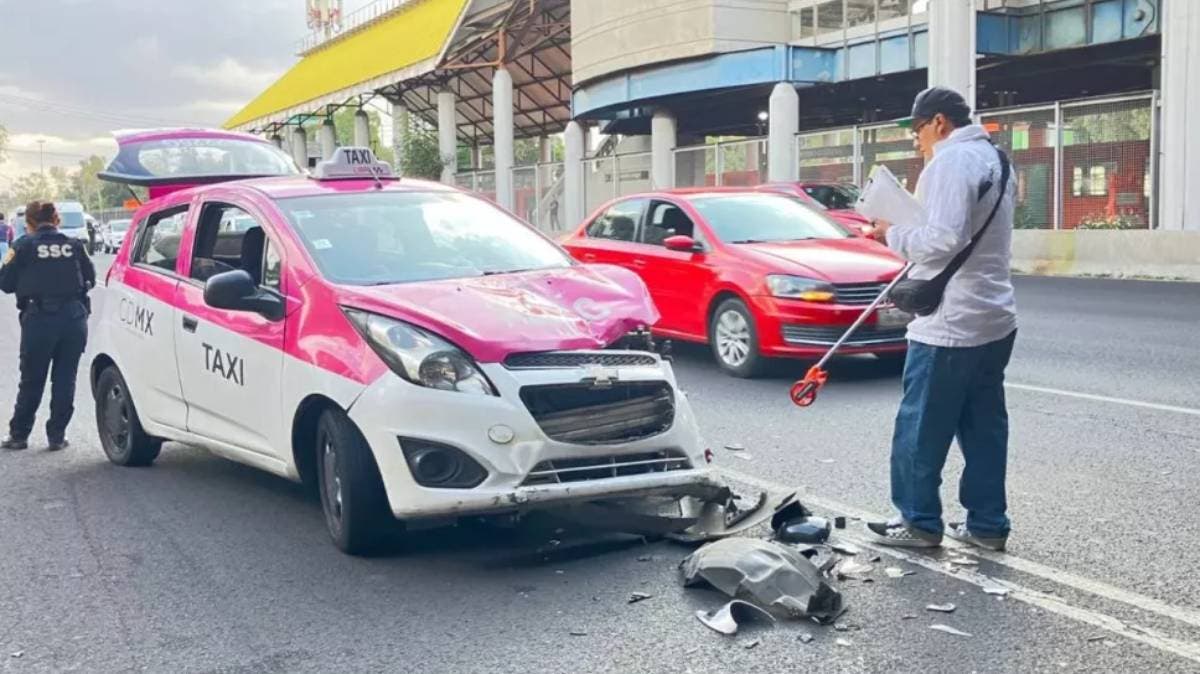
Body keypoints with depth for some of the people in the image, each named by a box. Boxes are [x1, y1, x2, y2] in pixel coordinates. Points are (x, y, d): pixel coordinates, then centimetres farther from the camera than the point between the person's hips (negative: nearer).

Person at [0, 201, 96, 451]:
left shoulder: (25, 246, -3)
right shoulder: (74, 245, 4)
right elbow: (90, 277, 10)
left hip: (39, 318, -2)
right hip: (74, 317, 2)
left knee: (31, 381, 10)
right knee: (65, 379, 9)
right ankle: (57, 435, 9)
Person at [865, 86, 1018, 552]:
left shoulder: (951, 161, -15)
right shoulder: (994, 158, 17)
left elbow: (943, 240, -26)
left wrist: (893, 234, -10)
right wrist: (907, 233, 15)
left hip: (950, 324, -10)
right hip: (994, 319, 10)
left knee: (921, 427, 1)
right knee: (984, 426, 12)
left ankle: (919, 521, 9)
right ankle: (987, 524, 18)